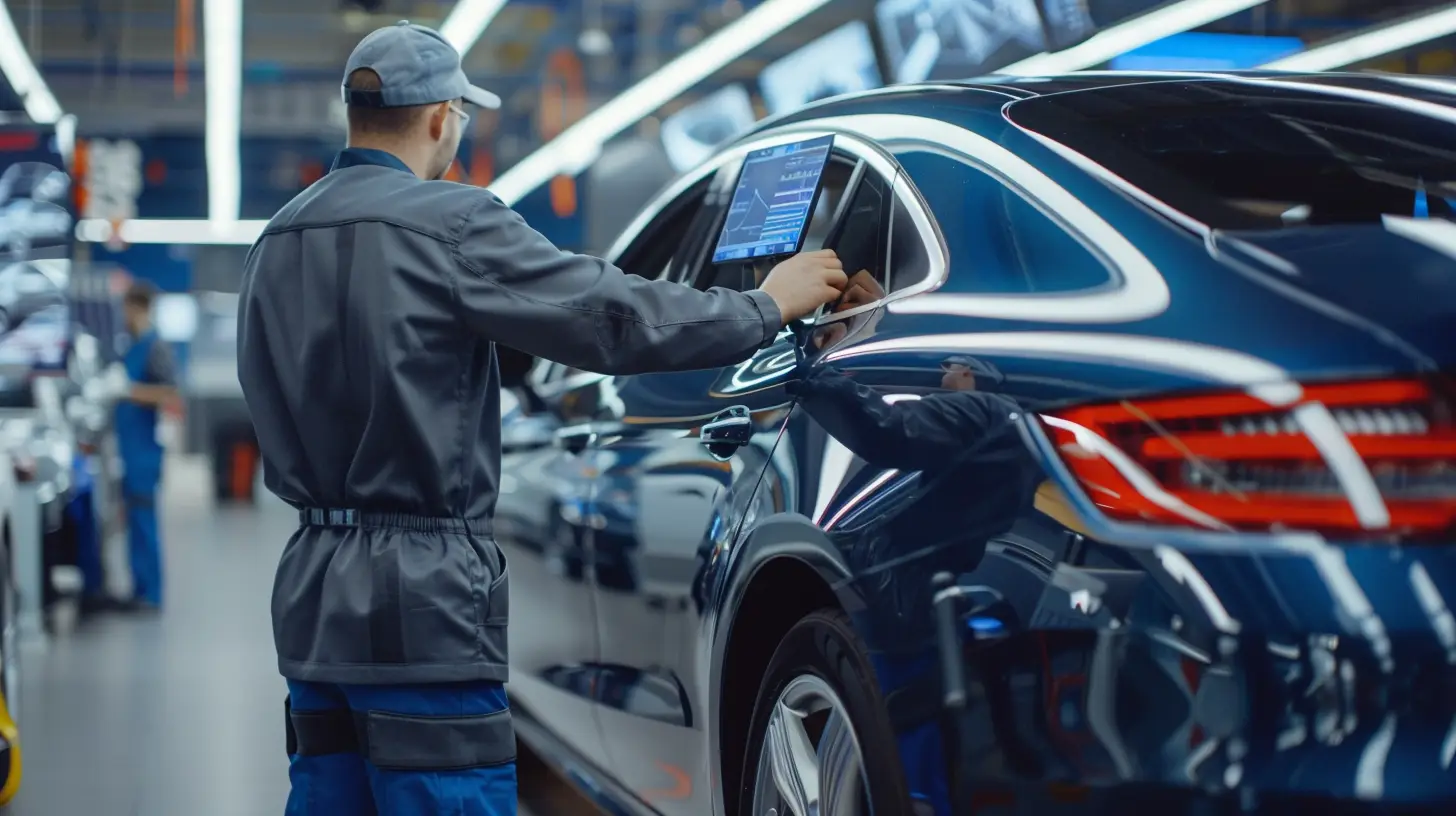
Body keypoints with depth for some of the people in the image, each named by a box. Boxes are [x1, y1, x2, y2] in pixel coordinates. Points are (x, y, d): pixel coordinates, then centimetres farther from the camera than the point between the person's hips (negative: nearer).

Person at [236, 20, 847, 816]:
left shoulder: (276, 243, 12)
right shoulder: (452, 224, -12)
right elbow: (615, 316, -13)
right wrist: (766, 307, 0)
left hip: (314, 595, 8)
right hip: (421, 606, -8)